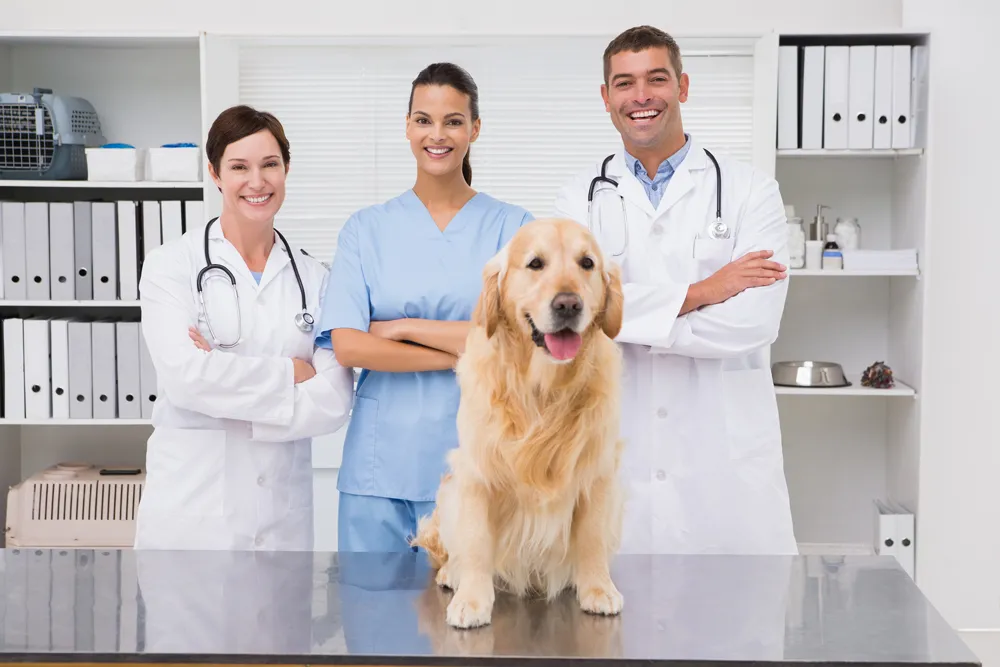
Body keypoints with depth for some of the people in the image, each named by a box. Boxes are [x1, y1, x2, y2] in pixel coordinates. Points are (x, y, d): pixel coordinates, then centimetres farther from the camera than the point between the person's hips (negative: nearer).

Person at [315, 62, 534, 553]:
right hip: (381, 461, 1)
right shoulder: (366, 228, 6)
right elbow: (345, 345, -6)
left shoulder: (511, 226, 3)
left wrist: (403, 328, -8)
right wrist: (462, 354, -10)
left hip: (474, 456, -1)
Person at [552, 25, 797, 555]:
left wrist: (622, 314, -10)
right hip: (616, 463, 1)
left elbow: (754, 321, -11)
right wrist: (700, 292, -11)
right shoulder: (580, 197, 8)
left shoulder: (749, 191, 3)